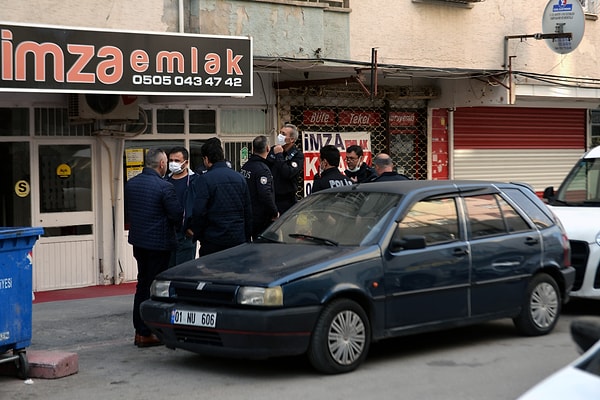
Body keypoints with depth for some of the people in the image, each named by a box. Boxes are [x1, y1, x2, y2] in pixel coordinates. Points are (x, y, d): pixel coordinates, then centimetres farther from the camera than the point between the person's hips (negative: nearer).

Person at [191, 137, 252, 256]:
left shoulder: (204, 179, -10)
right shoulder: (240, 177, 9)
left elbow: (199, 212, -14)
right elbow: (248, 211, 12)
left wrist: (197, 234, 0)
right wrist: (247, 238, 18)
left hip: (213, 241, -5)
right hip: (239, 239, 5)